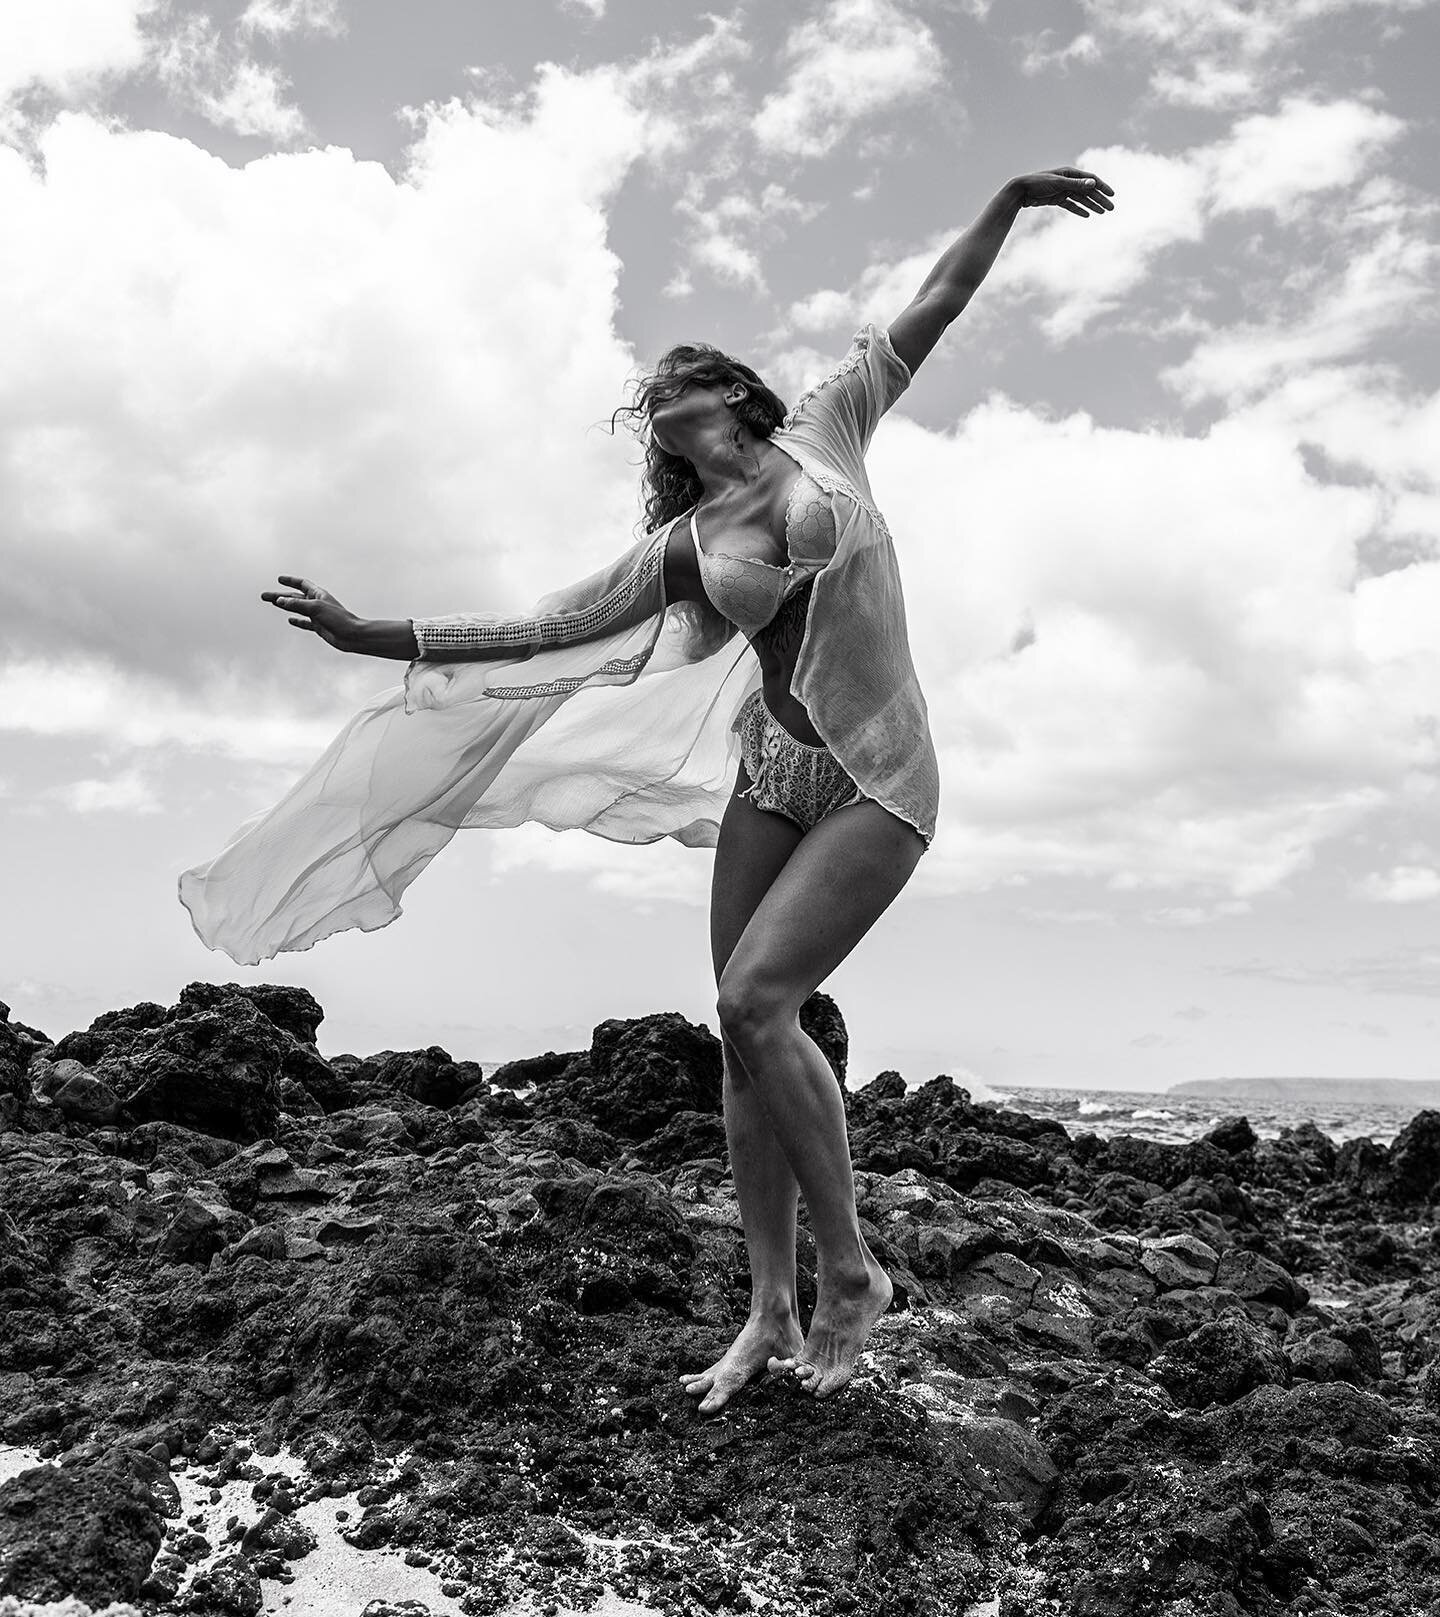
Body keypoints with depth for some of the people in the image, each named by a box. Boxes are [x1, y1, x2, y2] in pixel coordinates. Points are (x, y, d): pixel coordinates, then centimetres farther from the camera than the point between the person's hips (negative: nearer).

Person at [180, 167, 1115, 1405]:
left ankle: (851, 1273, -4)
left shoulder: (821, 439, 6)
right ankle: (771, 1314, 12)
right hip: (770, 776, 5)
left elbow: (928, 316, 11)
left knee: (755, 1001, -19)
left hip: (877, 783, -5)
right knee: (746, 1032, 0)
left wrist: (1009, 199, 7)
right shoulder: (677, 548, 11)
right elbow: (540, 633, 10)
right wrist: (374, 634, 6)